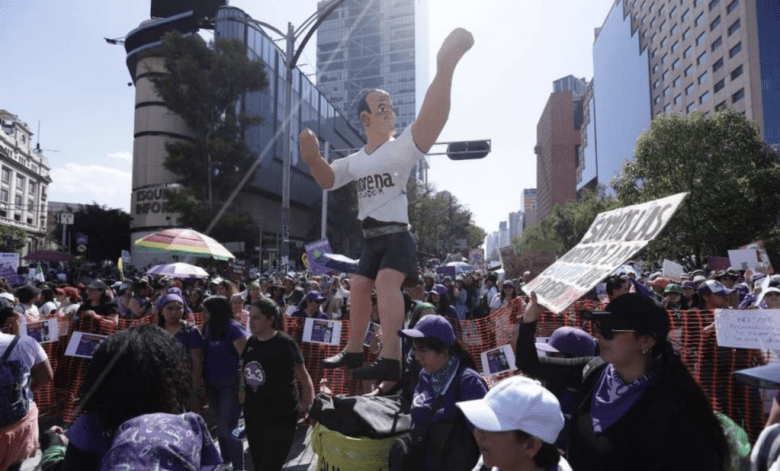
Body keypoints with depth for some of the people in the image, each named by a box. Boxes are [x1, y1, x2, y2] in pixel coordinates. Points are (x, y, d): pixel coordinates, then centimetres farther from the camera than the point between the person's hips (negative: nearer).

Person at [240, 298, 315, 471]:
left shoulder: (285, 343, -18)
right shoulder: (251, 342, 1)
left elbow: (304, 378, -12)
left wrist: (308, 407, -13)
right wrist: (242, 389, 11)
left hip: (281, 417, -6)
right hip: (253, 414, 6)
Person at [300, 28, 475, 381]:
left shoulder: (399, 149, -10)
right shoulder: (356, 161, 10)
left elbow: (427, 125, -26)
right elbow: (328, 179, 14)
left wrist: (445, 69, -38)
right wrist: (313, 157, -8)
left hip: (397, 235, -7)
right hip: (371, 239, 8)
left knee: (386, 282, -28)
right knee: (359, 288, 14)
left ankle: (391, 359, -33)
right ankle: (353, 350, 31)